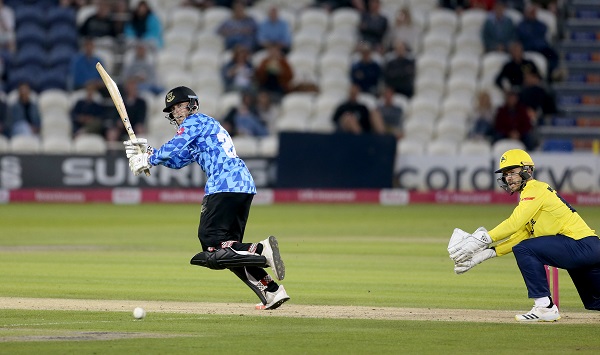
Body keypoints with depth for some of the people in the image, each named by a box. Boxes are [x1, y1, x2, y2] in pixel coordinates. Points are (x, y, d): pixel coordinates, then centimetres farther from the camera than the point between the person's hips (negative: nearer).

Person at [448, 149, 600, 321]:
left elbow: (514, 223, -20)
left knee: (524, 250, -19)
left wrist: (482, 240, -20)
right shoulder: (527, 195, 21)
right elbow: (520, 235, 16)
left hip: (582, 244, -10)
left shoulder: (535, 189, -8)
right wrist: (487, 253, 7)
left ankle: (545, 306, -19)